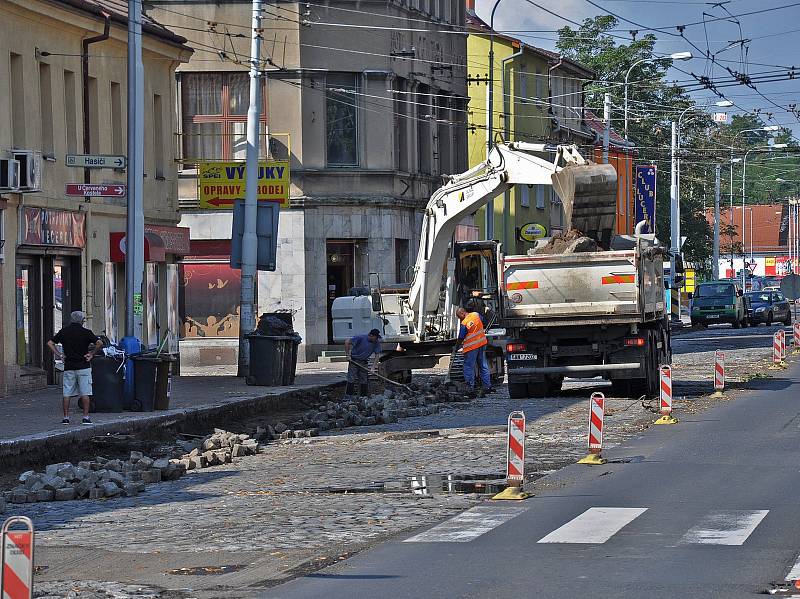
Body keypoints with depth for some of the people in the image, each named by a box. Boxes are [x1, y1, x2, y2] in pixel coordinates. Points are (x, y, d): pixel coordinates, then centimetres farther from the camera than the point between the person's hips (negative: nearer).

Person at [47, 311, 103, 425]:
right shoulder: (85, 332, -5)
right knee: (85, 393, 0)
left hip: (68, 367, 3)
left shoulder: (64, 332, 5)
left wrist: (59, 355, 5)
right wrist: (91, 354, -3)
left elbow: (50, 343, 5)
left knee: (67, 393, 6)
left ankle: (66, 417, 5)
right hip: (83, 366, -3)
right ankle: (86, 417, -2)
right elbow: (99, 343, -13)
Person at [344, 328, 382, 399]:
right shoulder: (360, 338, -20)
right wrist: (348, 354, -17)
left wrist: (373, 367, -12)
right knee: (351, 379, -9)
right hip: (354, 360, -4)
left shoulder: (376, 343, -6)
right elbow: (347, 342, -18)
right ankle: (348, 396, -7)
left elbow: (377, 355, -2)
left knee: (364, 380, 4)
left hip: (364, 362, 4)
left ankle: (364, 397, 11)